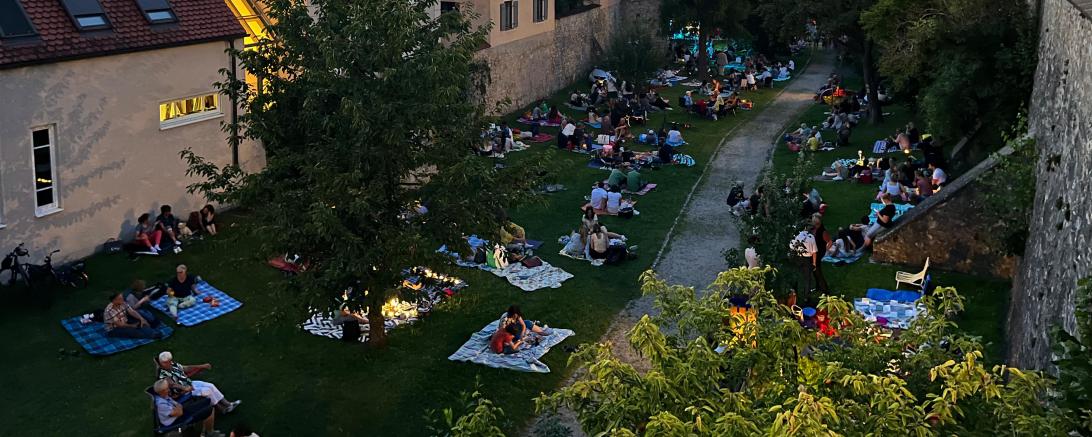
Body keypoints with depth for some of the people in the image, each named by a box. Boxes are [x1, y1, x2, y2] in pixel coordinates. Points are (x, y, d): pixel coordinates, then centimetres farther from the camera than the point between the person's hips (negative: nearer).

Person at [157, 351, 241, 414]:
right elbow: (173, 384, -34)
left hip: (189, 383, 8)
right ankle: (223, 409, -4)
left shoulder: (173, 365, 4)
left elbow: (186, 368, 14)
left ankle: (227, 404, 2)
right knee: (207, 391, -17)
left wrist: (201, 366, 14)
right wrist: (185, 388, -48)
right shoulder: (163, 374, -22)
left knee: (211, 386, -3)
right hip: (183, 392, -8)